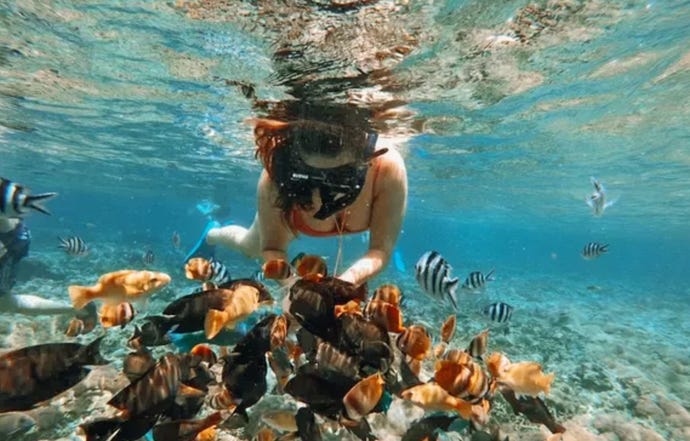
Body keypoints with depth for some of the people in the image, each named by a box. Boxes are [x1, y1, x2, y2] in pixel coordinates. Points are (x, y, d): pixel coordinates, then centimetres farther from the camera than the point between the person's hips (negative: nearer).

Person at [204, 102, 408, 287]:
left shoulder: (388, 166, -45)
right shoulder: (278, 175, -44)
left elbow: (381, 250, -34)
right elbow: (271, 247, -28)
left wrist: (344, 282, -55)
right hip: (290, 210, 0)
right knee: (250, 247, 30)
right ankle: (212, 235, 63)